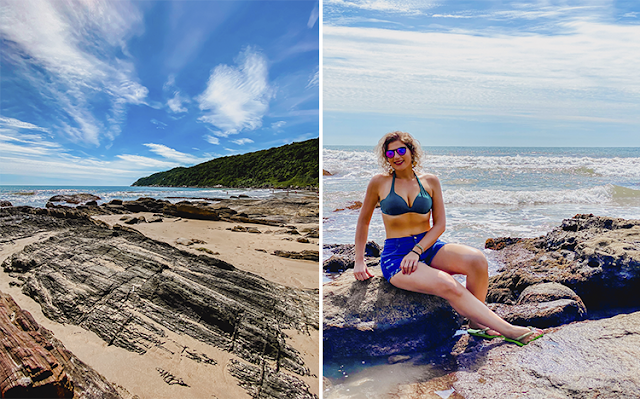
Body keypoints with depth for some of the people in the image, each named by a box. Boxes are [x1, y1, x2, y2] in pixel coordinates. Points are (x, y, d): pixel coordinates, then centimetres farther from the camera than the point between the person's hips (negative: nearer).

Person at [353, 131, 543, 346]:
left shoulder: (430, 182, 6)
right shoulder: (379, 183, 0)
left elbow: (439, 224, 4)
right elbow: (363, 220, 9)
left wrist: (416, 251, -12)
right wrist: (359, 261, 7)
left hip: (429, 248, 3)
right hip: (396, 256, -3)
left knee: (477, 259, -24)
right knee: (448, 285, -29)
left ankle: (476, 322, -4)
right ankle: (509, 330, -17)